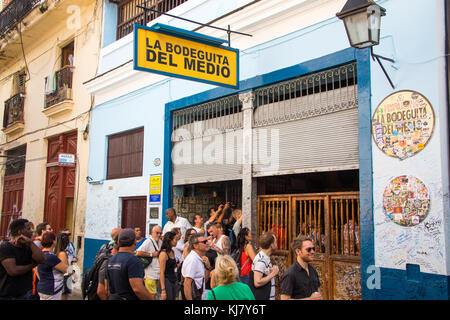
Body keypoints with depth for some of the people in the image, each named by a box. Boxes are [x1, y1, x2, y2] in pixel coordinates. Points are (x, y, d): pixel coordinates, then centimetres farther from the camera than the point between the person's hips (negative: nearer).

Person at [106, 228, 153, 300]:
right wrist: (151, 298, -13)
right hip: (130, 298, -8)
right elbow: (137, 289, -24)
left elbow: (108, 288, 14)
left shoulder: (110, 260, 8)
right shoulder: (133, 260, -17)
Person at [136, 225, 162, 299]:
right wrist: (151, 254, -16)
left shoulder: (160, 242, 14)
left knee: (154, 294, 12)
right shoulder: (148, 241, -11)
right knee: (152, 294, -8)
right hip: (150, 274, -8)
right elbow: (138, 253, -23)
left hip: (158, 274, 8)